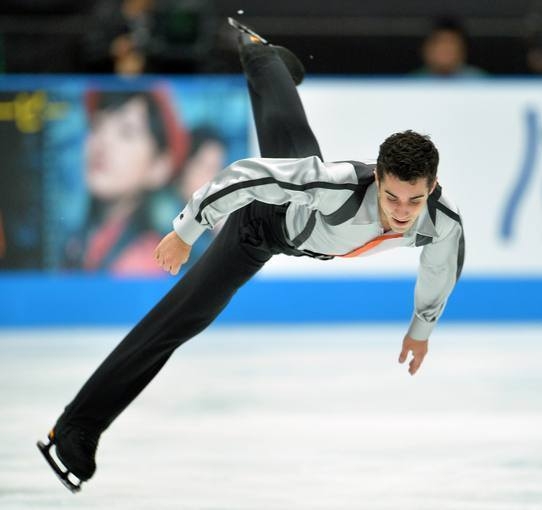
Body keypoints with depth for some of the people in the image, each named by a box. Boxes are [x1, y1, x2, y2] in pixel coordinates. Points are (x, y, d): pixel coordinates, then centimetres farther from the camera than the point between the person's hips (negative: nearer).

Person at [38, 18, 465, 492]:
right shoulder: (340, 185, -49)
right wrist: (185, 231, -25)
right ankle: (75, 431, -9)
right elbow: (245, 175, -37)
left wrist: (422, 328, 10)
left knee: (285, 119, 37)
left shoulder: (444, 222, -33)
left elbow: (441, 268, -7)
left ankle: (255, 47, 71)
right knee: (181, 316, -13)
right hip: (264, 220, -5)